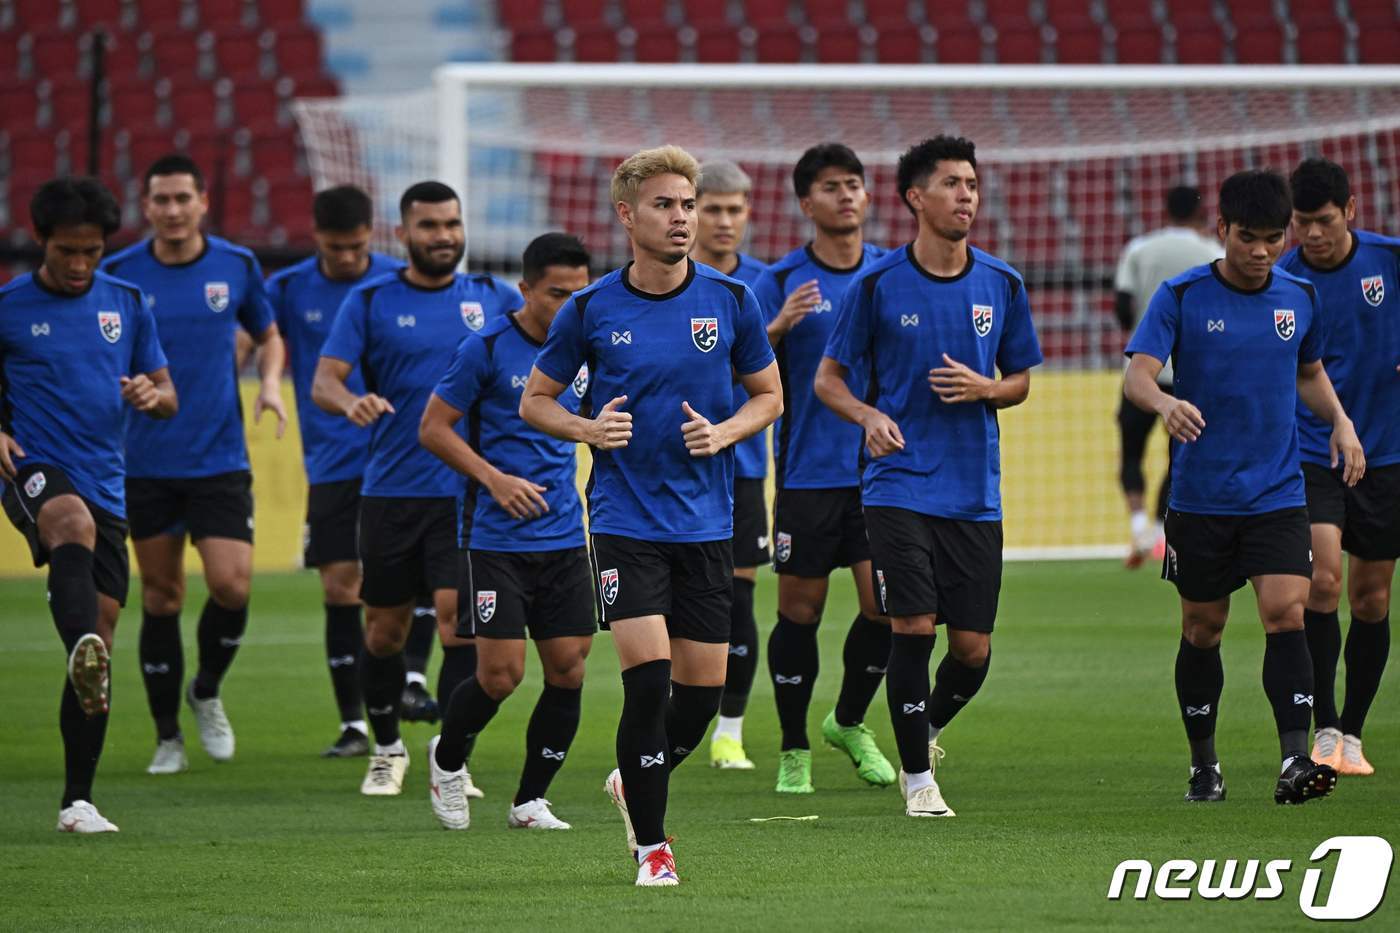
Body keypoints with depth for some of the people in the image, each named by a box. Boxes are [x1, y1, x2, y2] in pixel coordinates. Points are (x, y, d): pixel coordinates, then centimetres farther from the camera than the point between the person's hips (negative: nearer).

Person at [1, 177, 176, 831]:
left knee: (101, 636, 2)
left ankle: (78, 801, 11)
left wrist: (153, 395, -8)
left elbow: (167, 397, 16)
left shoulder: (126, 303, 11)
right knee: (74, 523, -40)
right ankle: (83, 655, -67)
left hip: (105, 485, 5)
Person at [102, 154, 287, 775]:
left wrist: (270, 382, -3)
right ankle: (167, 737, 15)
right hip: (146, 463, 0)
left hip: (220, 461, 0)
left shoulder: (237, 267, 1)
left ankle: (206, 692, 17)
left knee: (232, 584, -12)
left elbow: (268, 335, 16)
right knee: (161, 598, 4)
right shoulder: (118, 274, -3)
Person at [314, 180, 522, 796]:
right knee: (385, 630, 8)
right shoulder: (370, 301, 1)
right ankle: (387, 750, 28)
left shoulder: (492, 298, 6)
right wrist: (349, 401, -29)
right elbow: (324, 380, -5)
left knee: (458, 618, -14)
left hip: (468, 491, 0)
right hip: (391, 490, 0)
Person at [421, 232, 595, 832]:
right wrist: (495, 480, -15)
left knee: (568, 670, -1)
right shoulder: (488, 349, -9)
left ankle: (530, 800, 13)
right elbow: (434, 428, -5)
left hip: (566, 538, 5)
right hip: (496, 538, -5)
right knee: (501, 674, -9)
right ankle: (447, 764, 20)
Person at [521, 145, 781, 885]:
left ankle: (634, 783, 35)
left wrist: (723, 433, -9)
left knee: (703, 688, 6)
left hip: (706, 519, 3)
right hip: (625, 520, -3)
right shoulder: (591, 310, -4)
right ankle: (651, 845, -2)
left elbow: (769, 394, 11)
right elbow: (534, 400, 6)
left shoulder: (730, 300, 0)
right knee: (647, 679, -14)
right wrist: (588, 429, -13)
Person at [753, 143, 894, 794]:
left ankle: (850, 722, 20)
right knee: (800, 611, 1)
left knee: (884, 604, -4)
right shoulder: (781, 282, -2)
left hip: (881, 467, 2)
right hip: (808, 472, -2)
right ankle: (794, 751, 15)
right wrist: (778, 328, -21)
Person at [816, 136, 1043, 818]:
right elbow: (828, 378, 4)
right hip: (900, 486, -3)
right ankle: (918, 777, 4)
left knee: (973, 651, 1)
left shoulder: (1002, 286, 5)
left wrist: (985, 389, -8)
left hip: (976, 496, 3)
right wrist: (869, 415, -16)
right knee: (914, 628, -12)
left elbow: (1021, 380, 15)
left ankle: (926, 728, 33)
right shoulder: (878, 285, -3)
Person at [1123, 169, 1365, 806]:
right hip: (1200, 496, -1)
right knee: (1202, 629, 8)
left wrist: (1339, 421, 4)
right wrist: (1165, 403, -39)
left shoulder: (1300, 298, 5)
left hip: (1277, 494, 1)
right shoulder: (1182, 296, -6)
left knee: (1286, 613, -15)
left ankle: (1296, 761, -20)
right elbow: (1137, 374, -16)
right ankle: (1204, 765, 23)